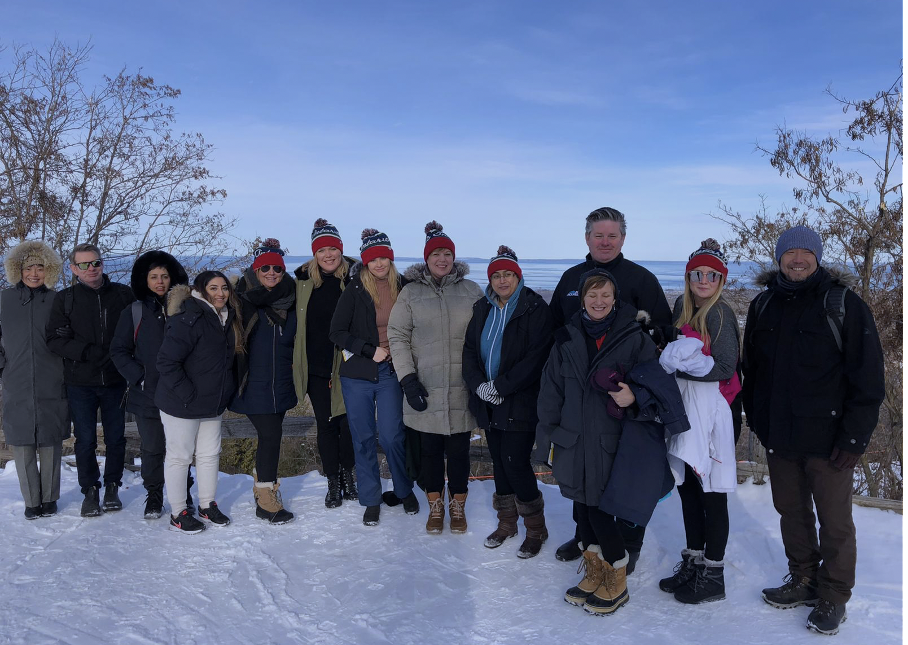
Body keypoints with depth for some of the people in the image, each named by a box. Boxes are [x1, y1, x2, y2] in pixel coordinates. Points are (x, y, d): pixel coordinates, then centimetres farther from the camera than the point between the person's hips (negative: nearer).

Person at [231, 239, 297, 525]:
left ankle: (263, 484, 33)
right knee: (271, 434, -10)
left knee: (271, 434, 13)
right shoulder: (244, 301, -8)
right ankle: (266, 500, 0)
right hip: (254, 383, -5)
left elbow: (295, 341, 18)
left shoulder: (290, 302, 6)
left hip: (281, 383, 5)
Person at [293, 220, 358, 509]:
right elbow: (296, 321, 16)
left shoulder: (354, 276, -6)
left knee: (348, 423, 2)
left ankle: (348, 474, 27)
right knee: (325, 425, 10)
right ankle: (333, 483, 23)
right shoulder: (303, 279, 3)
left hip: (346, 365, -2)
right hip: (315, 367, 3)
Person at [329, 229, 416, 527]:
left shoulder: (403, 287, 2)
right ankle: (371, 500, 22)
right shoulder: (355, 290, -3)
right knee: (363, 438, 7)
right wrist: (370, 350, -12)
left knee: (391, 435, -1)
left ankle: (405, 490, 24)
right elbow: (336, 332, -5)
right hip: (357, 374, 0)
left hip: (391, 373, 0)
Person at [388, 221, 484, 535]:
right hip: (425, 387, 0)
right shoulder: (411, 292, 3)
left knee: (459, 449, 8)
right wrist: (408, 379, -7)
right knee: (430, 449, 9)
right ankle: (435, 506, 27)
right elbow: (397, 336, 1)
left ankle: (457, 506, 26)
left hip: (462, 388, 0)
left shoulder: (472, 291, 4)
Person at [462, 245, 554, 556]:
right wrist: (478, 384, -9)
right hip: (488, 403, 6)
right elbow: (469, 350, 7)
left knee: (515, 462, -7)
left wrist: (500, 386, -18)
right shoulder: (482, 308, 10)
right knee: (498, 461, 13)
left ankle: (536, 528, 12)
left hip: (520, 403, -6)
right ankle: (507, 522, 30)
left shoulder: (535, 308, -9)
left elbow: (535, 357, -16)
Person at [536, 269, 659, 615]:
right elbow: (551, 390, 10)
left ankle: (617, 583, 18)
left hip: (611, 443, -4)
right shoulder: (567, 338, 6)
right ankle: (595, 574, 31)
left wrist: (634, 396, -22)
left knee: (600, 512, -3)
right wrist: (548, 437, 8)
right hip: (573, 442, 4)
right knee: (583, 509, 12)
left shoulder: (635, 338, -3)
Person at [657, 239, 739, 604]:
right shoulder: (682, 307, 11)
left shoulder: (720, 314, -10)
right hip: (683, 408, 7)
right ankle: (693, 563, 27)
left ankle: (713, 577, 11)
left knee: (711, 492, 0)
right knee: (687, 486, 13)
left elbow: (725, 368, -15)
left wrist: (685, 364, -18)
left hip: (711, 411, -7)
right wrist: (672, 358, -4)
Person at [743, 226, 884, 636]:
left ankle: (833, 597, 22)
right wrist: (757, 421, 13)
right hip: (778, 436, 5)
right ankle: (803, 581, 33)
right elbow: (753, 369, 16)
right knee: (791, 511, 16)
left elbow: (868, 375, -8)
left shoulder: (843, 304, -6)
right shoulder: (764, 305, 8)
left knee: (834, 521, 5)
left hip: (827, 438, -4)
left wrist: (854, 436, -12)